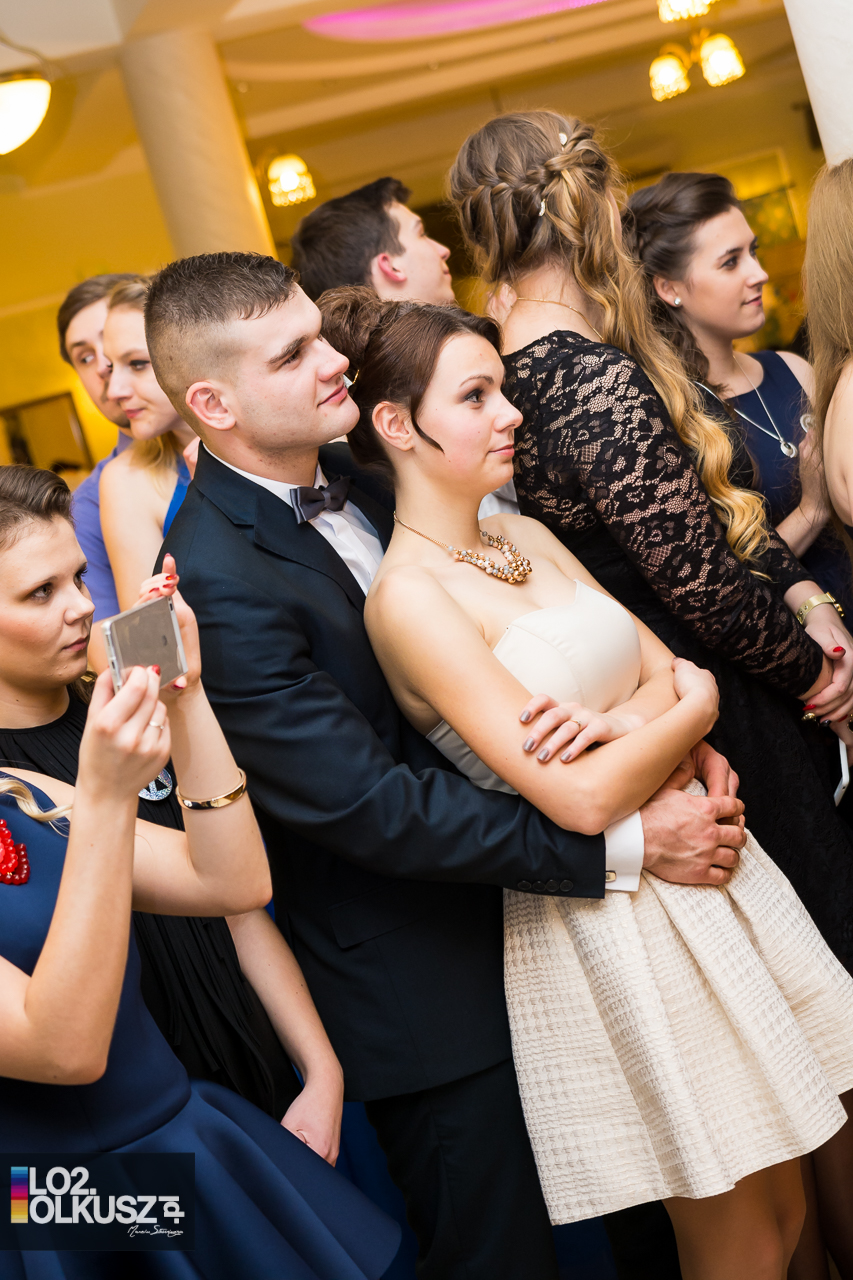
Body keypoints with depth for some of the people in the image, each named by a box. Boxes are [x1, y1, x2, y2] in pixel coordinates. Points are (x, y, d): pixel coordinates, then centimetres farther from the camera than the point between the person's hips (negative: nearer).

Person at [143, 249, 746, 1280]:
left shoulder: (354, 489, 2)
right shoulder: (218, 582, -26)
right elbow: (370, 807, -27)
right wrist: (623, 840, -24)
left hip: (511, 923, 8)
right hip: (423, 989, -8)